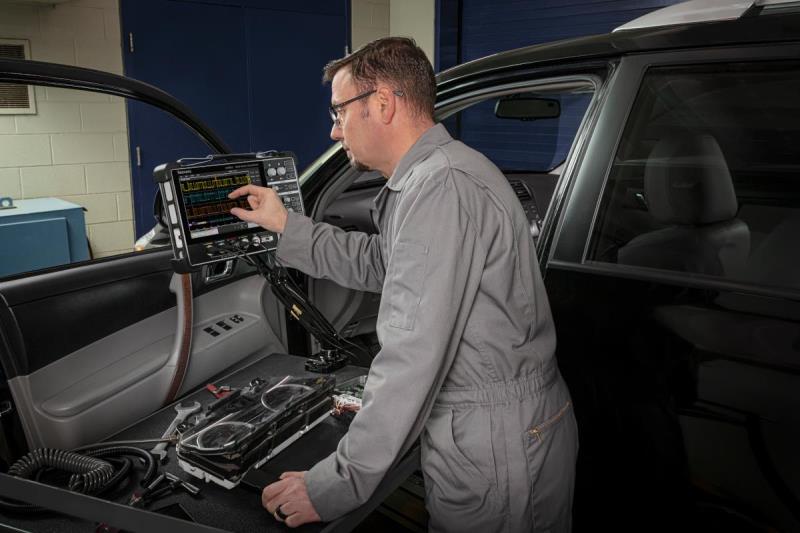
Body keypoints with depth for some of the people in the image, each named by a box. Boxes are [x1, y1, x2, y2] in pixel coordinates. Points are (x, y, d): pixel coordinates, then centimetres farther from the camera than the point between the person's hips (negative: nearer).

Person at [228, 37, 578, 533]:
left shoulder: (442, 185, -24)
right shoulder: (431, 178, 11)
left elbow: (413, 358, -28)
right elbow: (377, 264, 22)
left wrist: (337, 487, -21)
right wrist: (286, 224, 19)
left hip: (495, 450, -10)